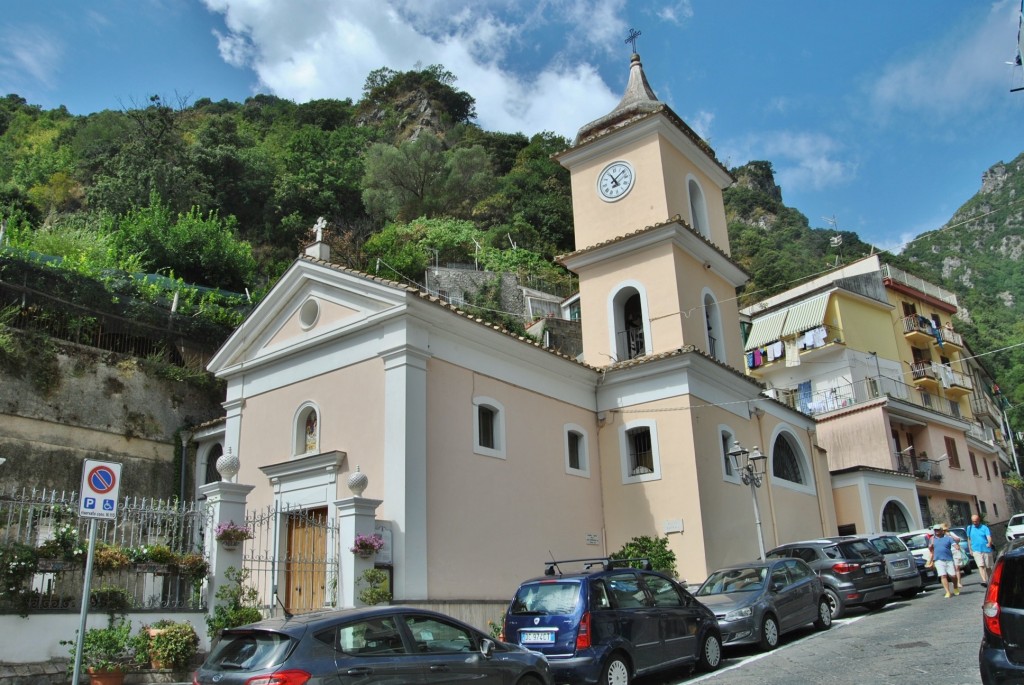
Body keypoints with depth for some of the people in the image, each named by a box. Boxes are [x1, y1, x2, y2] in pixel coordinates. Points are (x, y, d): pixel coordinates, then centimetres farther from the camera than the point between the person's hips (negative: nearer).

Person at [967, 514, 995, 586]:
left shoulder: (984, 528, 0)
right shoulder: (969, 528, 9)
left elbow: (989, 537, -15)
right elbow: (969, 539, 17)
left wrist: (989, 543, -35)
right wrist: (970, 550, 14)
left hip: (986, 550, -1)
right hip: (976, 550, 1)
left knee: (988, 567, 9)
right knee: (981, 566, -14)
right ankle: (984, 581, -24)